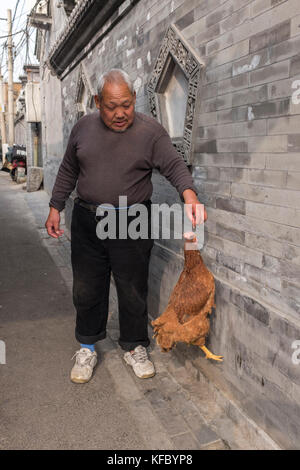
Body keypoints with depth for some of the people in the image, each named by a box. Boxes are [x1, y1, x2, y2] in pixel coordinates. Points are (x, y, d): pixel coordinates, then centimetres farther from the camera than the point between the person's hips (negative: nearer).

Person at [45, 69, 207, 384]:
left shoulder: (151, 130, -4)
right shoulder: (83, 128, 6)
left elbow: (174, 166, -13)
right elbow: (68, 171, 14)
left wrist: (188, 192, -33)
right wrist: (56, 207, 12)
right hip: (86, 222, 3)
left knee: (133, 290, 7)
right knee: (87, 289, 11)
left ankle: (134, 347, 28)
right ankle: (87, 348, 30)